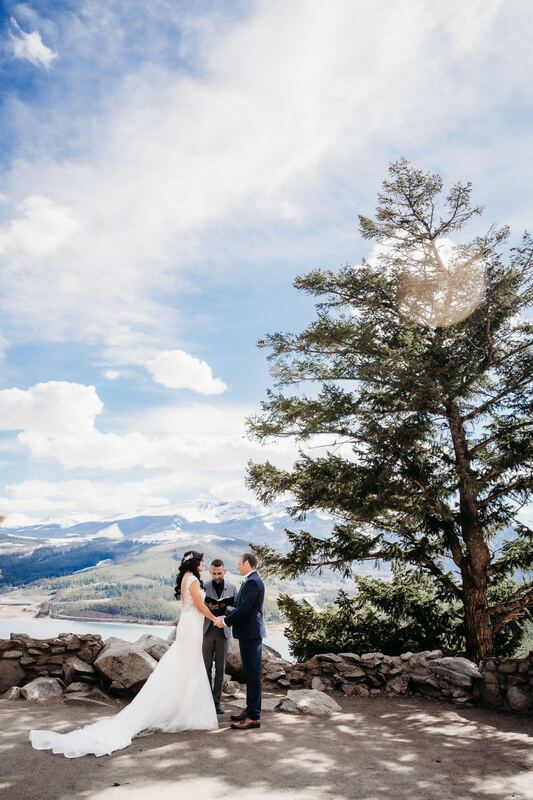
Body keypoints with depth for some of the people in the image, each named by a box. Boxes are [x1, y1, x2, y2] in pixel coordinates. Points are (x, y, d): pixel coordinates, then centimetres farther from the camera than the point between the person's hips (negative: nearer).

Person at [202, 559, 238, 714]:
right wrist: (208, 607, -17)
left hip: (223, 631, 1)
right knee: (206, 667, 3)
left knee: (220, 668, 6)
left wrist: (225, 607, -13)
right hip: (207, 630, -1)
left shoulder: (232, 587, 4)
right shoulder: (204, 586, -1)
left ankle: (217, 700, 16)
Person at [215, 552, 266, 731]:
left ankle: (253, 717, 4)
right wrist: (225, 616, 7)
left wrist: (226, 621, -12)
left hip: (251, 635, -10)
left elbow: (244, 609, -23)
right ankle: (250, 710, 28)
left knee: (253, 675, -3)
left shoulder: (252, 582, -18)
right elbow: (241, 607, 17)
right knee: (250, 674, 17)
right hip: (249, 634, 10)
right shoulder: (252, 581, 14)